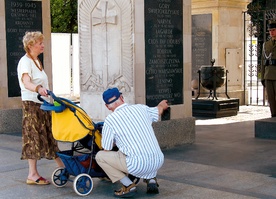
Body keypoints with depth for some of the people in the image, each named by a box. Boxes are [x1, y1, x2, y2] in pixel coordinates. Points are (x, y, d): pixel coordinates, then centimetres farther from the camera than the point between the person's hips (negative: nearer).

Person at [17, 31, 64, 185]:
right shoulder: (25, 61, -13)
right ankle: (33, 175, -1)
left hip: (42, 103, 9)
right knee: (34, 137, -6)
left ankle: (63, 166, 19)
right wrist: (38, 89, -47)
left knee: (50, 135, 12)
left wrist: (47, 94, 20)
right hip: (31, 104, -9)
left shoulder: (36, 61, 17)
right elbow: (26, 83, -29)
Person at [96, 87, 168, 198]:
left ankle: (128, 186, 3)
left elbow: (107, 149, 5)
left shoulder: (110, 120, -4)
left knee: (100, 156, 10)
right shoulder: (140, 108, 9)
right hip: (158, 162, 6)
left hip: (137, 166, -5)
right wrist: (162, 104, 58)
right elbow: (158, 110, 32)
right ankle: (151, 179, 19)